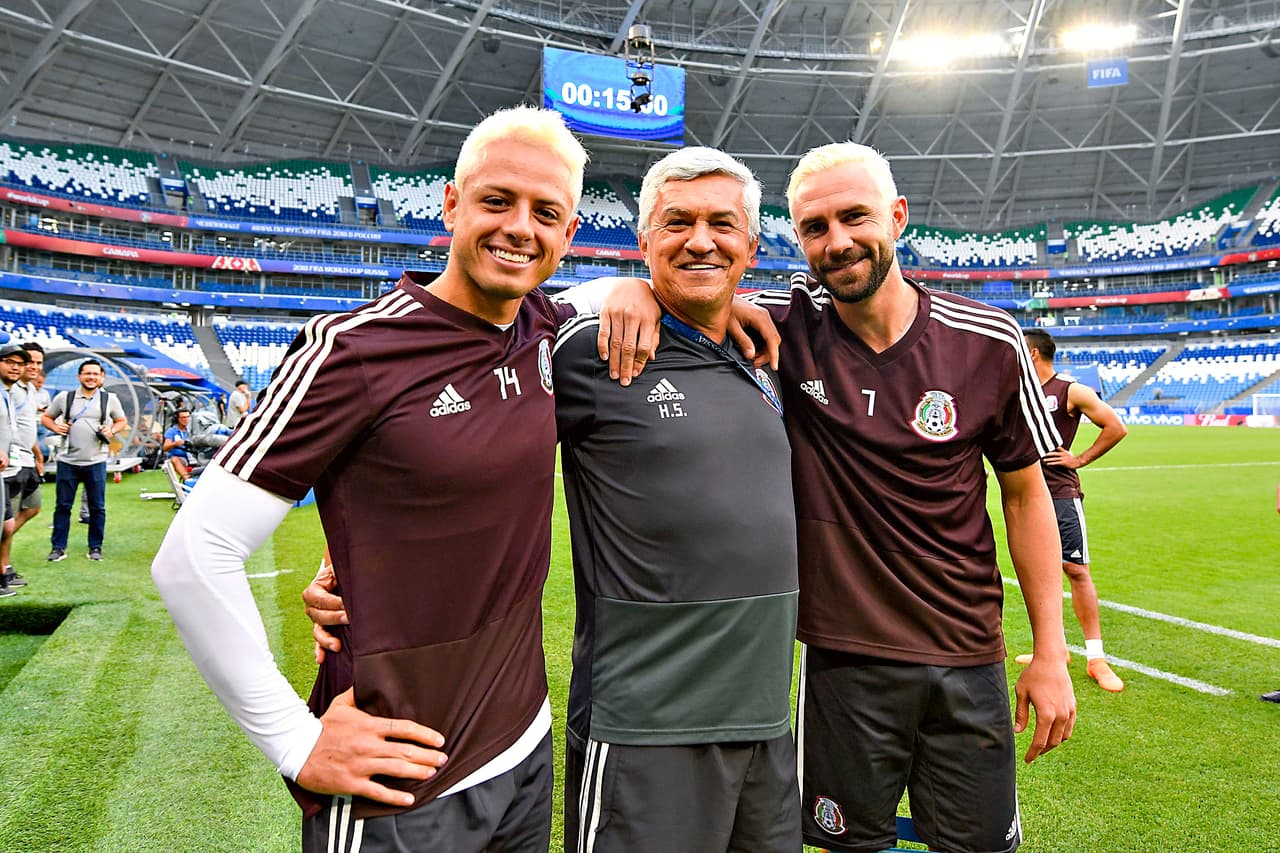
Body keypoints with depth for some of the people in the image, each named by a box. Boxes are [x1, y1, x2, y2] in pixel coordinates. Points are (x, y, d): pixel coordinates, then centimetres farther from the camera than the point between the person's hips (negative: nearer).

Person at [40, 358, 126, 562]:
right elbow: (45, 417, 15)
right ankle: (58, 547, 15)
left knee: (97, 507, 4)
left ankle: (95, 547, 15)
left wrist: (112, 430, -5)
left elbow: (122, 421, 15)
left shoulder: (110, 399, 5)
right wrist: (56, 427, -6)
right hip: (67, 461, 0)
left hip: (96, 462, 0)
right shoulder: (64, 397, 4)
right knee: (63, 505, 5)